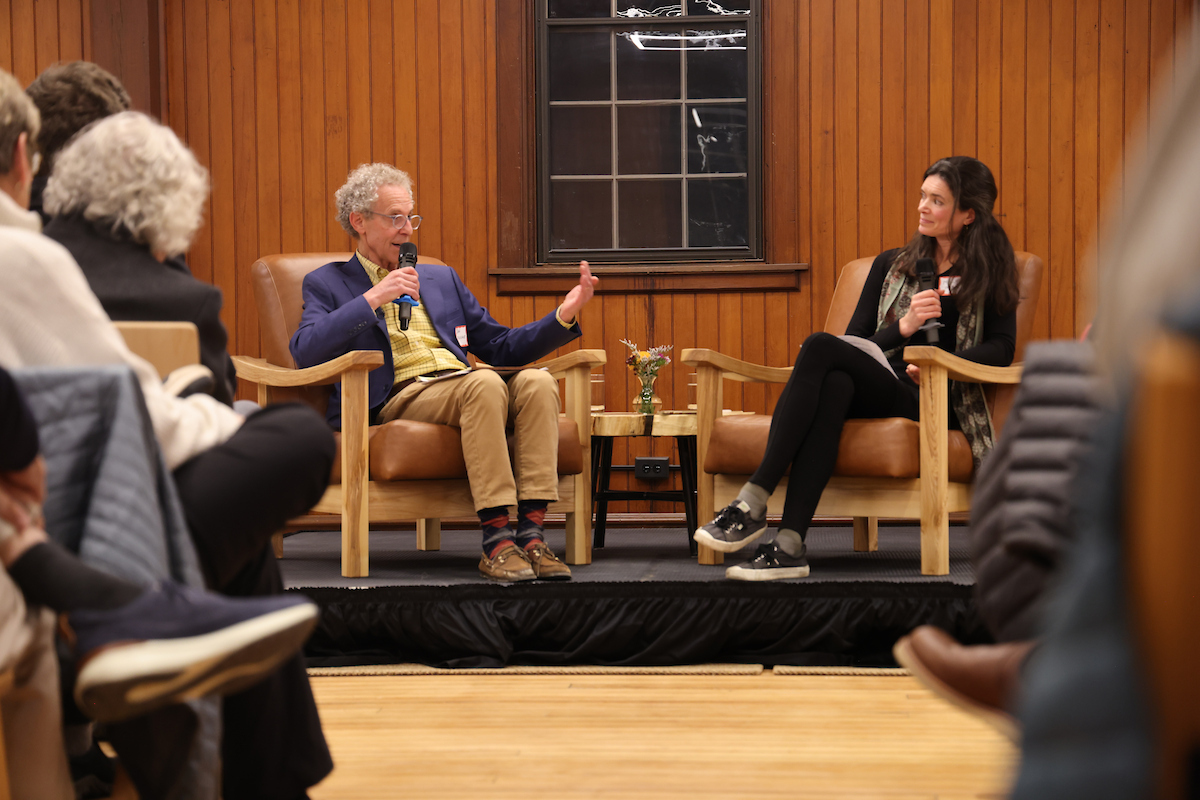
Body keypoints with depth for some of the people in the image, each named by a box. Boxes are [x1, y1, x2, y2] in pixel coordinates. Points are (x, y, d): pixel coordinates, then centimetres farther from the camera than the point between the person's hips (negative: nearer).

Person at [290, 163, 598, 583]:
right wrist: (372, 299, -11)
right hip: (398, 398, -5)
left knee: (536, 381, -27)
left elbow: (499, 346, 25)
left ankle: (530, 532, -34)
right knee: (484, 384, -35)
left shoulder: (442, 278, 30)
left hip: (463, 387, 5)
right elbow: (304, 351, -5)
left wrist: (564, 315, 10)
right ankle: (496, 540, -39)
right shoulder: (328, 284, 15)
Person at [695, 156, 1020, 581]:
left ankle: (754, 501, -37)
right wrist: (903, 327, -7)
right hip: (876, 395, 4)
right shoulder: (891, 266, 25)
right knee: (834, 382, -37)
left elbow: (1001, 348, 3)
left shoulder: (988, 274, 15)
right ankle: (790, 545, -48)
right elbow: (856, 341, 14)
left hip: (932, 405, -4)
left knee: (821, 347, -29)